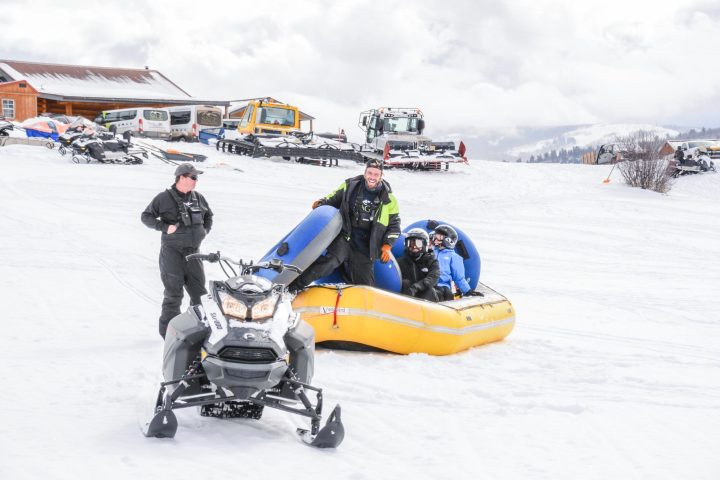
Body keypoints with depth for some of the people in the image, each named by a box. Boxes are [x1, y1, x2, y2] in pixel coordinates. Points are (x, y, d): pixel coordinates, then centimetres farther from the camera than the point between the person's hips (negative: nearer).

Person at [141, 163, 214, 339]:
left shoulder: (198, 198, 9)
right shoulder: (164, 198, -5)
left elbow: (209, 215, 27)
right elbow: (146, 216, -2)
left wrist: (206, 229, 11)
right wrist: (165, 227, -14)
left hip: (193, 251, 5)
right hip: (172, 250, -5)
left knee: (199, 291, 7)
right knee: (174, 293, -6)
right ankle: (168, 330, 5)